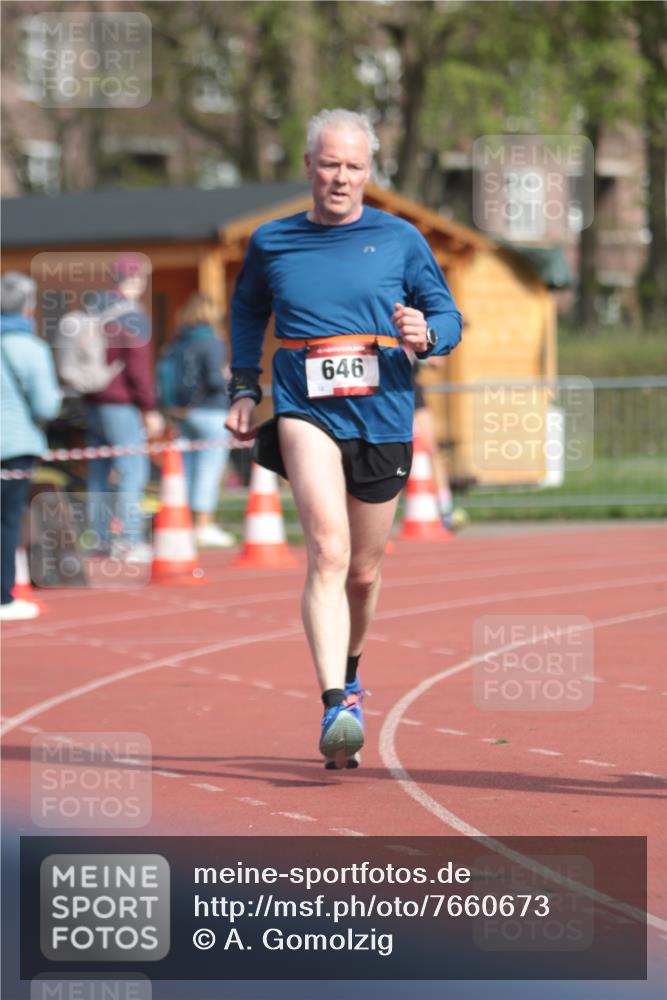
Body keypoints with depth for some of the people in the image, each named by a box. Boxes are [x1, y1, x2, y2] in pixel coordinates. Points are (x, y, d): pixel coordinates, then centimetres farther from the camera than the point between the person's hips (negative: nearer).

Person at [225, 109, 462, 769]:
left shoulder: (399, 239, 5)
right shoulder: (271, 243, 8)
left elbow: (448, 316, 10)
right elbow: (247, 312, 25)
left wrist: (426, 334, -13)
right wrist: (243, 388, 13)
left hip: (383, 416, 2)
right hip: (305, 410, -1)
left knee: (363, 572, 13)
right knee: (328, 549, -23)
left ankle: (348, 673, 42)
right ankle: (336, 708, -31)